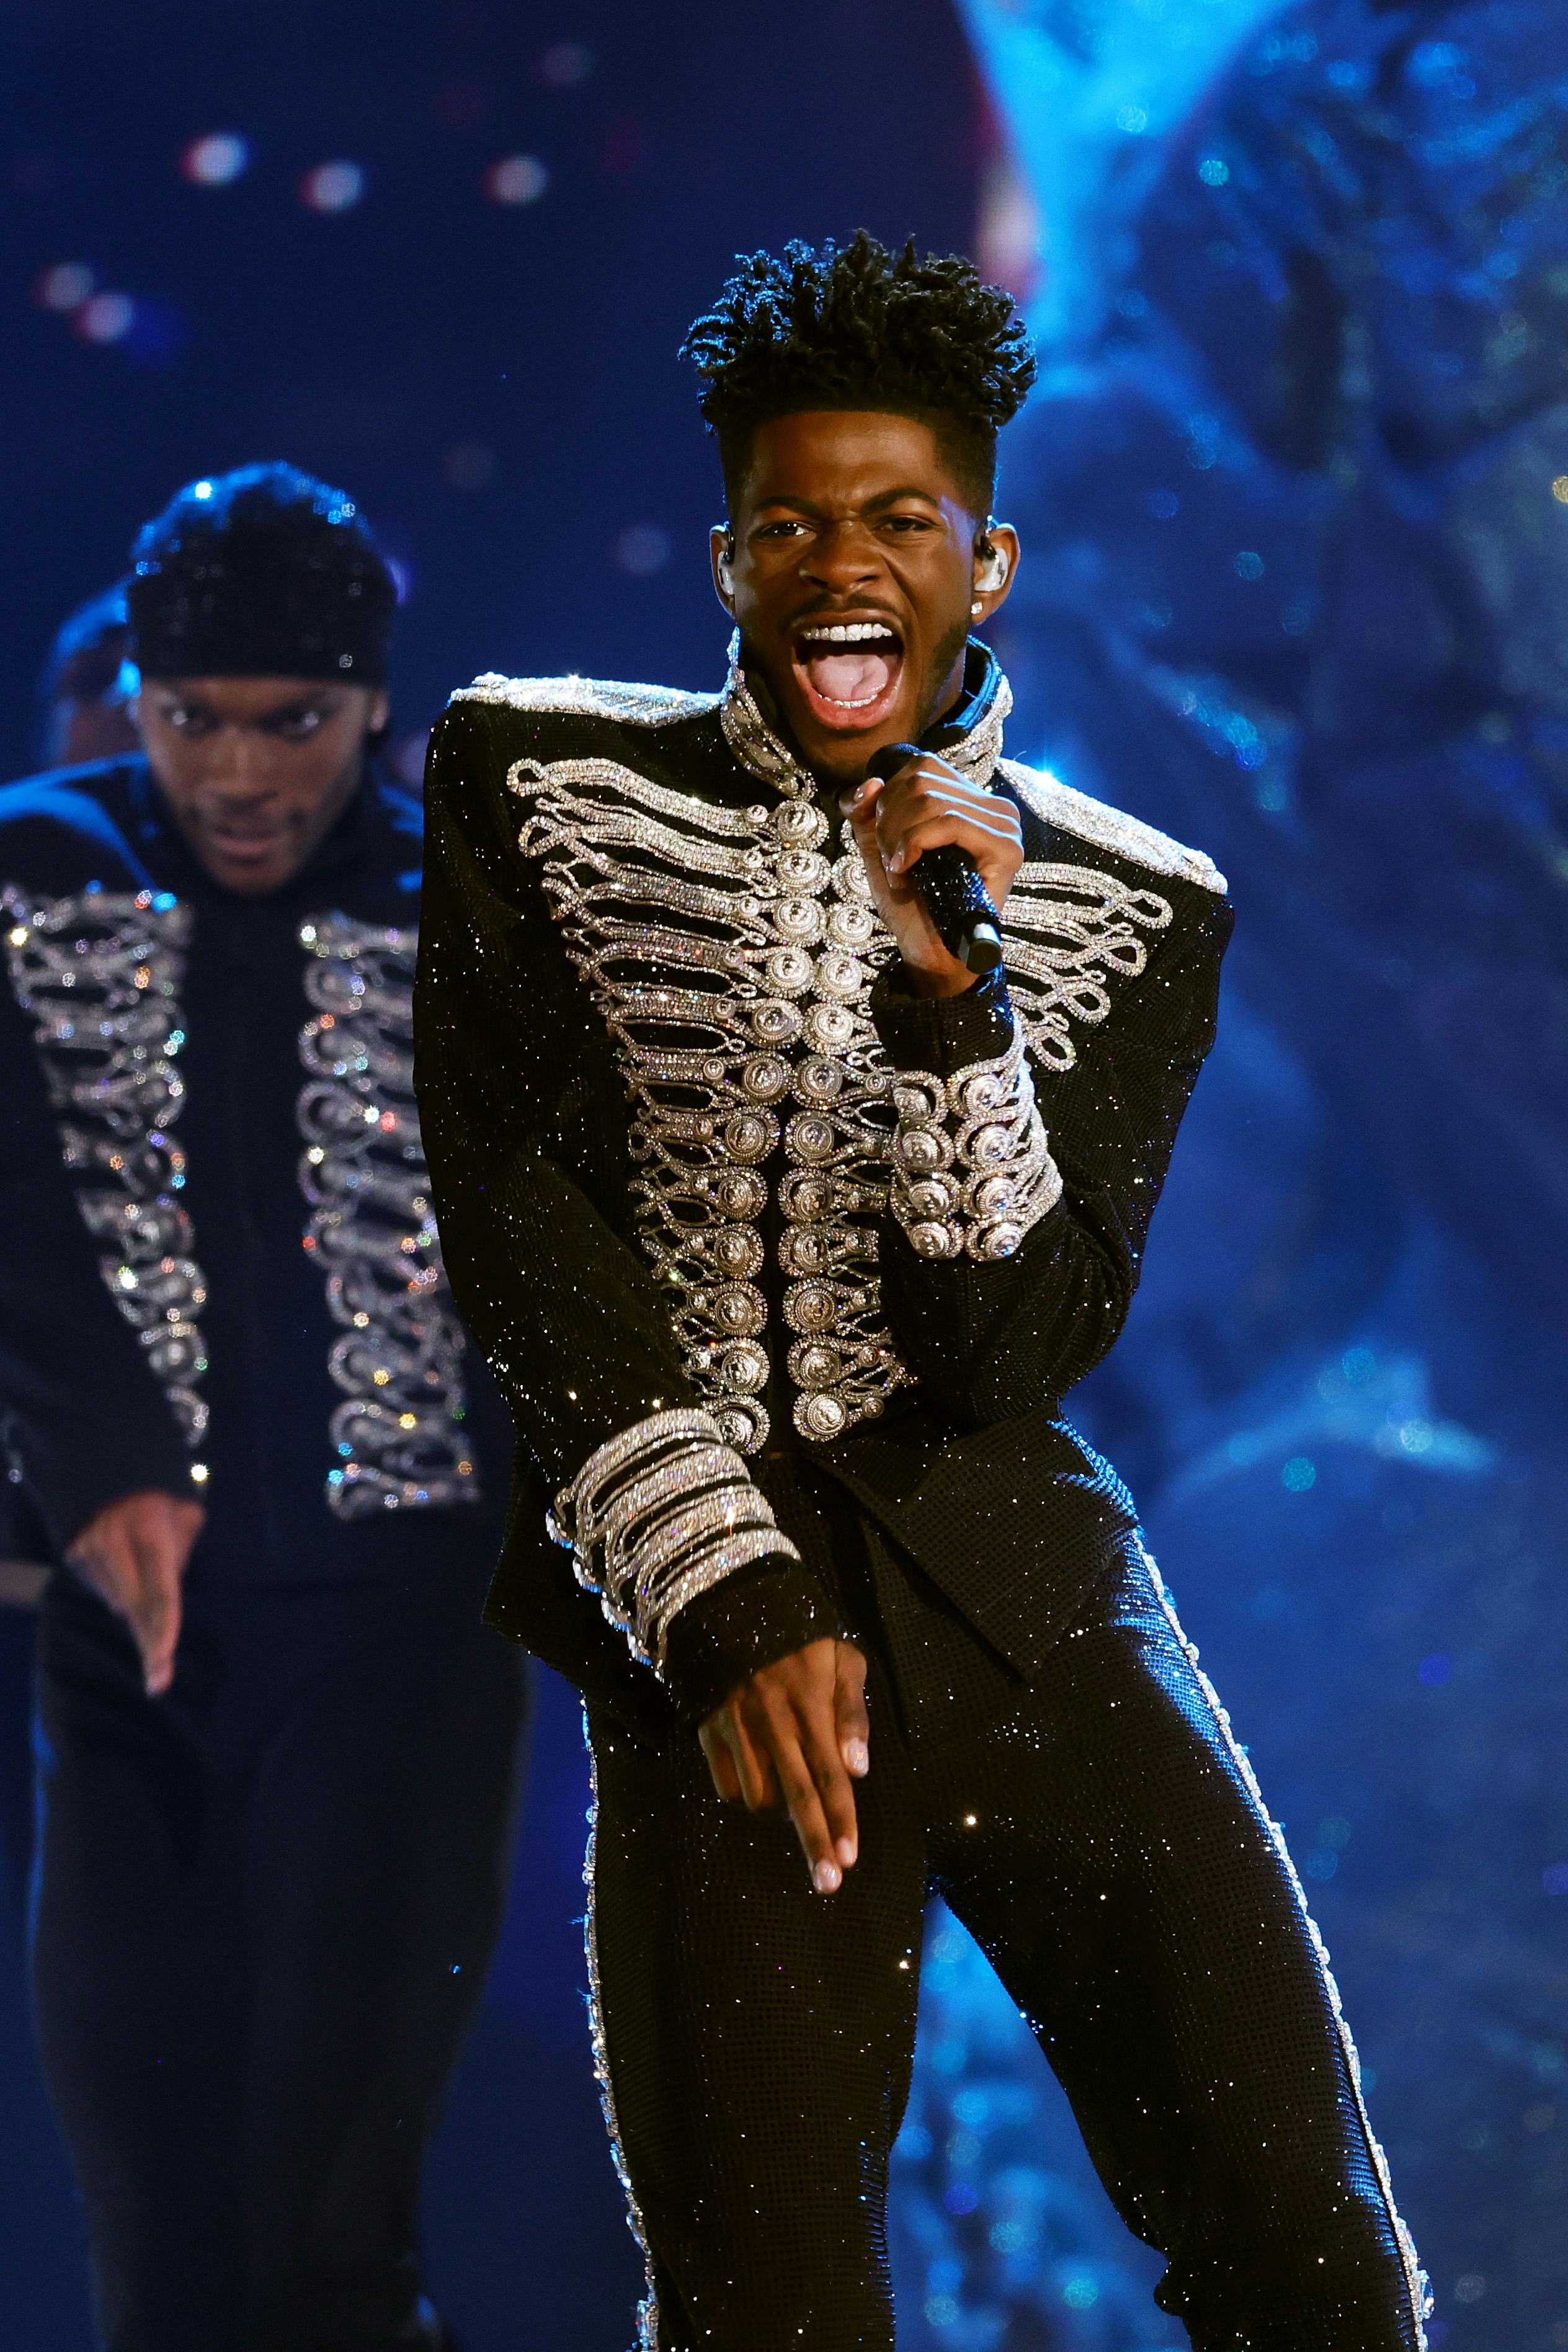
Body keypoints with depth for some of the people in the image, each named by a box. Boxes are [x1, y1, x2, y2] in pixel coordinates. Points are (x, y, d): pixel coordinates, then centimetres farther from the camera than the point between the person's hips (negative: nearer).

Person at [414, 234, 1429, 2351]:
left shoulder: (1133, 906, 7)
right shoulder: (538, 785, 5)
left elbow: (1020, 1356, -1)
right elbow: (512, 1215, -2)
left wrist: (948, 999, -16)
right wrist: (725, 1597, -11)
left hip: (1015, 1573, 1)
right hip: (702, 1602, -1)